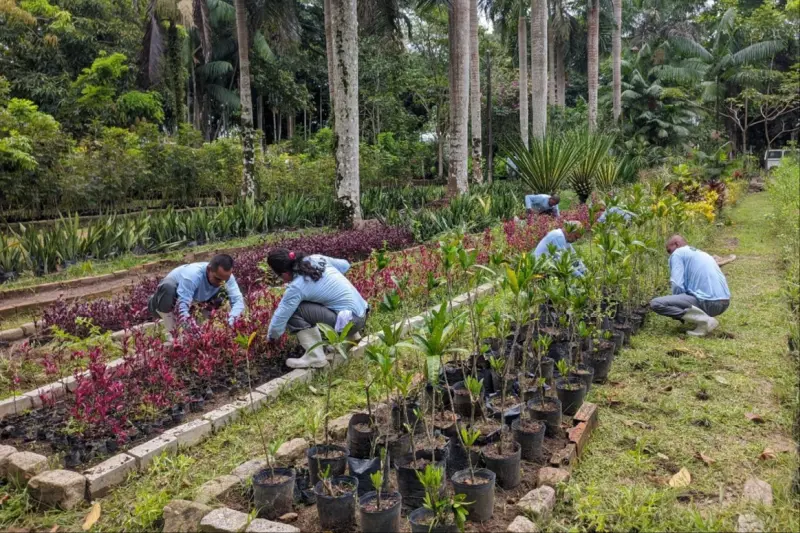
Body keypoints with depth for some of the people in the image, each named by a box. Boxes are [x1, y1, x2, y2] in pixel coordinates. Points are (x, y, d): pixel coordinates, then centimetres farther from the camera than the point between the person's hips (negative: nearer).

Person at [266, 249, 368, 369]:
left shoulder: (296, 287, -16)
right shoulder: (317, 259, 3)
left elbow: (280, 318, -9)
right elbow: (345, 265, 18)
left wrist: (271, 337, 10)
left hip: (350, 322, -9)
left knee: (294, 312, -12)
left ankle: (315, 357, -7)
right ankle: (353, 338, 34)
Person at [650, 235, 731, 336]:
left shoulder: (677, 253, 2)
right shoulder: (702, 253, 27)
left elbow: (677, 286, -8)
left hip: (707, 302, -9)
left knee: (655, 303, -11)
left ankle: (704, 320, -14)